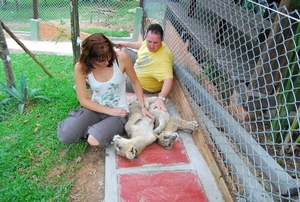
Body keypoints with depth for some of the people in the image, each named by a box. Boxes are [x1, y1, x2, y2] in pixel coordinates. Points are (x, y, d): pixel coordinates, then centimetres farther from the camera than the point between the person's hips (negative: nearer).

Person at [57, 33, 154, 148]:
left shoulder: (122, 58, -19)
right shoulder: (81, 67, -16)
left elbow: (135, 82, -2)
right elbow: (83, 100, -10)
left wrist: (142, 107, -6)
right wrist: (110, 111, -15)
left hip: (118, 112, -2)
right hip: (95, 109, 2)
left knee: (94, 140, -27)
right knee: (65, 135, -17)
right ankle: (94, 129, 11)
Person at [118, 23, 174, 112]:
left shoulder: (164, 58, -40)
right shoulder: (149, 43, -16)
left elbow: (168, 80, -50)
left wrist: (161, 98, -64)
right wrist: (126, 44, 19)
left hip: (142, 87, -7)